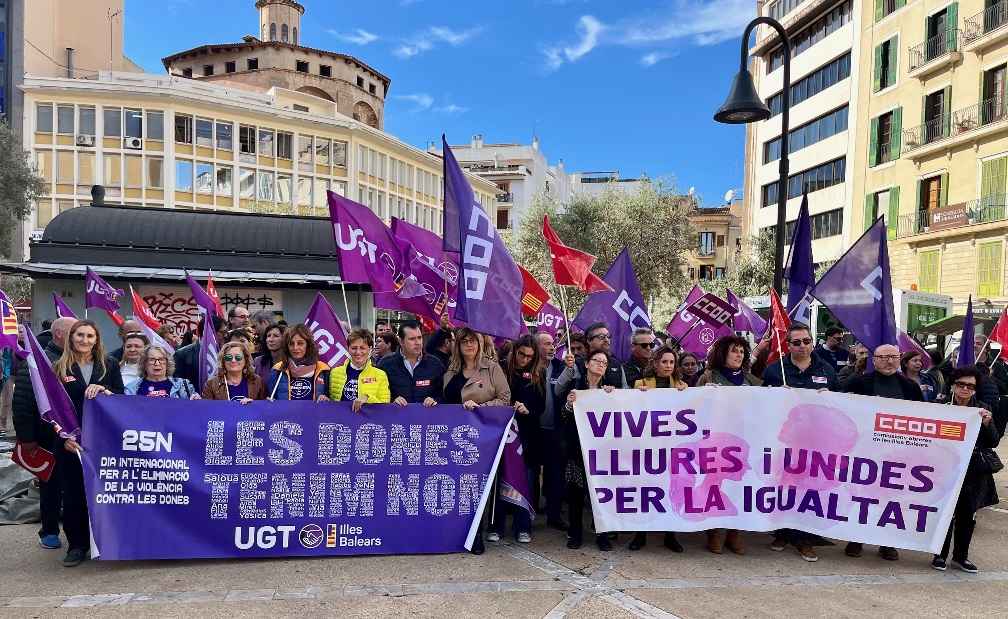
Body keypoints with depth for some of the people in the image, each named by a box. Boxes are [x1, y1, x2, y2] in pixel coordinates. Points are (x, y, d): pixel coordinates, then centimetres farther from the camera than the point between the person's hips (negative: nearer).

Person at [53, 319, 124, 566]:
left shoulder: (109, 364, 5)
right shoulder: (59, 368, 4)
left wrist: (105, 390, -17)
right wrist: (65, 437, -8)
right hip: (70, 441, 0)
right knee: (73, 491, 5)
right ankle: (77, 544, 17)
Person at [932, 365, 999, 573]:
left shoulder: (983, 410, 4)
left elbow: (994, 442, 3)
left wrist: (986, 423, -13)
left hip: (974, 472, 3)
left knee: (968, 515, 12)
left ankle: (961, 556, 27)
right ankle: (940, 555, 16)